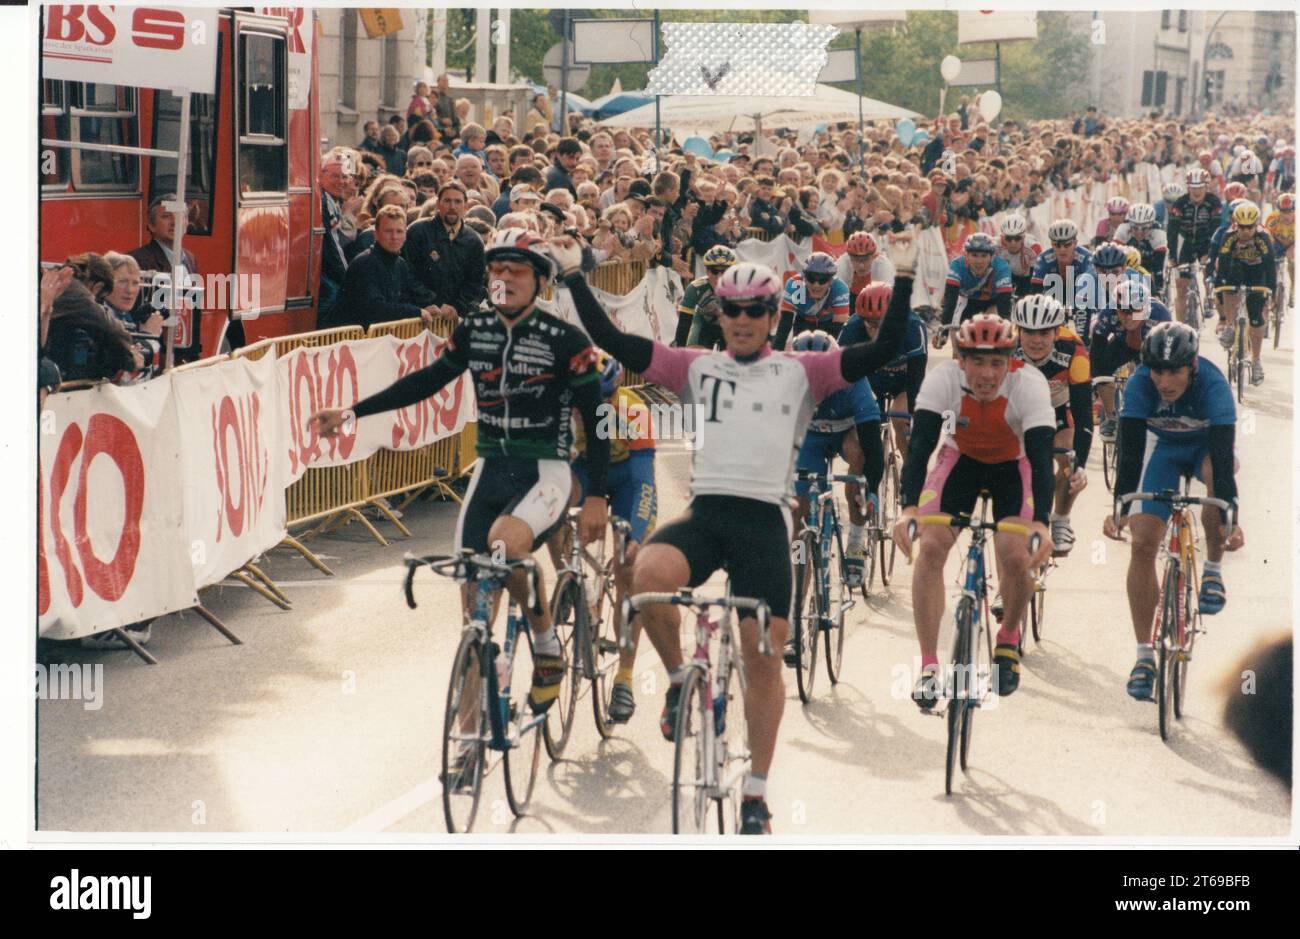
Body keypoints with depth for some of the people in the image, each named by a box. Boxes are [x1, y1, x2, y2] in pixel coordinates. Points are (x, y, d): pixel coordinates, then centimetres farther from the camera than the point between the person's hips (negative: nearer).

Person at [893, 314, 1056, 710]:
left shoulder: (1029, 385, -32)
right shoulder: (943, 380, -30)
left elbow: (1041, 457, -38)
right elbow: (920, 446, -36)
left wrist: (1041, 523, -52)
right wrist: (909, 508, -51)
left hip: (1013, 465, -1)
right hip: (961, 458, 1)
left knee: (1016, 558, -19)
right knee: (930, 546, -20)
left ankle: (1009, 641, 13)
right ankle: (928, 667, -11)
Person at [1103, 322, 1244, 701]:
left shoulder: (1213, 384, -34)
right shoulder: (1139, 385, -29)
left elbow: (1223, 457, -40)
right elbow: (1130, 453, -33)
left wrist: (1230, 520, -50)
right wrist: (1120, 508, -46)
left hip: (1206, 445, -2)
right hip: (1163, 448, 2)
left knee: (1216, 473, -38)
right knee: (1142, 544, -12)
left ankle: (1213, 569, -13)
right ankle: (1144, 656, -4)